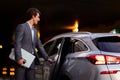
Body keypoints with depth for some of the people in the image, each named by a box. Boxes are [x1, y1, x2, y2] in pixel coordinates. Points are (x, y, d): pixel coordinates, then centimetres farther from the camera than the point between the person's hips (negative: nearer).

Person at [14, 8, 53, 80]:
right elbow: (17, 43, -11)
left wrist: (47, 58, 18)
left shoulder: (34, 30, 22)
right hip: (22, 60, -7)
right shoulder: (22, 27, -3)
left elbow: (39, 45, 23)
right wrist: (19, 58, -20)